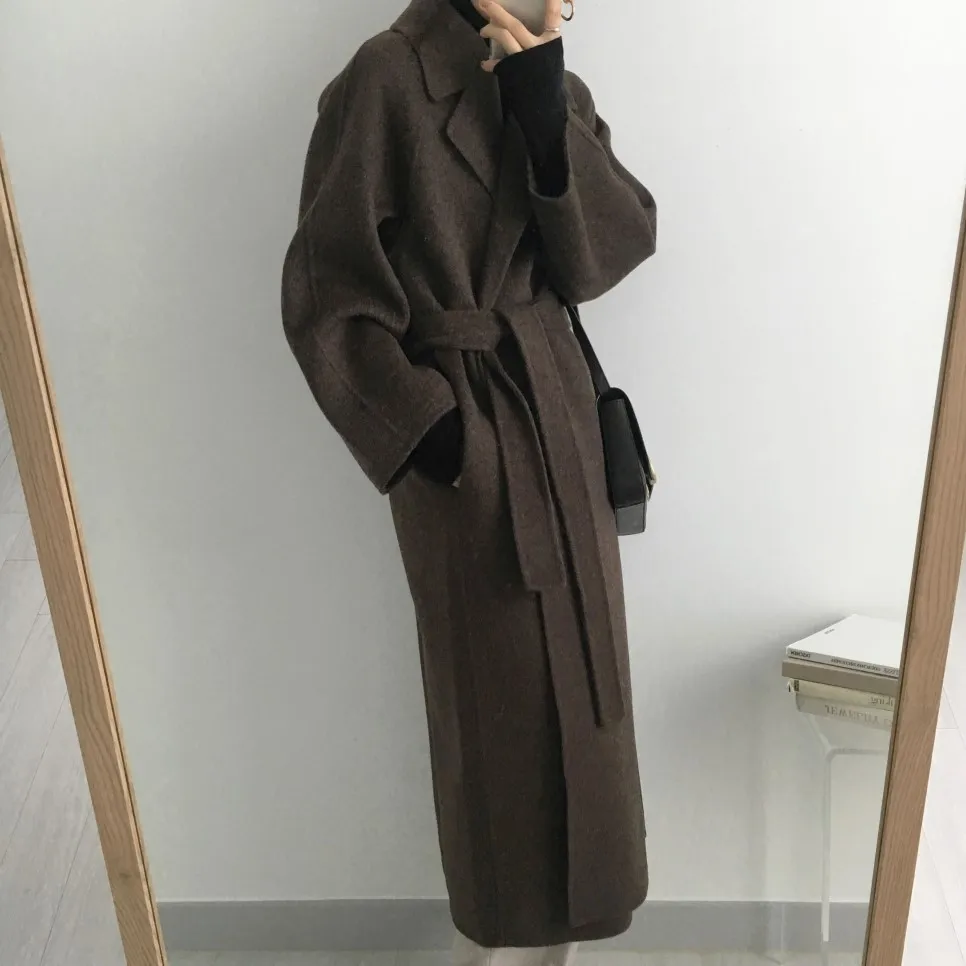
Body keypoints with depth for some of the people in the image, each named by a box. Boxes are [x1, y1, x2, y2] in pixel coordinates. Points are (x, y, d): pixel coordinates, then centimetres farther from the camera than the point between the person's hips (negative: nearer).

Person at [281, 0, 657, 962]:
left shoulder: (555, 82, 8)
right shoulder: (385, 79, -12)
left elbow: (604, 254, -4)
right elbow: (325, 294, -12)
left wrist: (543, 109, -14)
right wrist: (421, 423, -15)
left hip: (556, 418, 7)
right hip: (458, 444, -6)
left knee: (570, 675, 15)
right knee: (497, 693, 5)